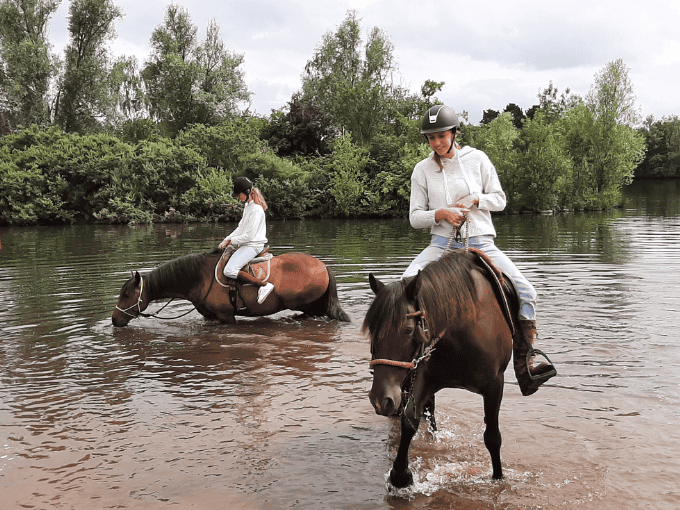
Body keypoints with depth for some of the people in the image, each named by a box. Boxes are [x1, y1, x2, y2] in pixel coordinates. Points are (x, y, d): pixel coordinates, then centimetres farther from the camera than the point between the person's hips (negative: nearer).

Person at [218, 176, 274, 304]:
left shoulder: (256, 210, -19)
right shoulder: (248, 206, 13)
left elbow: (249, 235, -22)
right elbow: (241, 228, 17)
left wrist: (230, 241, -11)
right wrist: (226, 240, 5)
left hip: (252, 246, -11)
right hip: (245, 244, 11)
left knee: (229, 271, -24)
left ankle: (264, 285, -24)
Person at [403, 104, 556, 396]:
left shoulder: (477, 159, 5)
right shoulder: (423, 170, 5)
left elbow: (499, 199, 9)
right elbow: (415, 217, 5)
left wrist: (474, 200, -10)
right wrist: (439, 214, -14)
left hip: (481, 242, 0)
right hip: (442, 243, 0)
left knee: (525, 292, -16)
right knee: (408, 283, -26)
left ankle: (524, 368, -11)